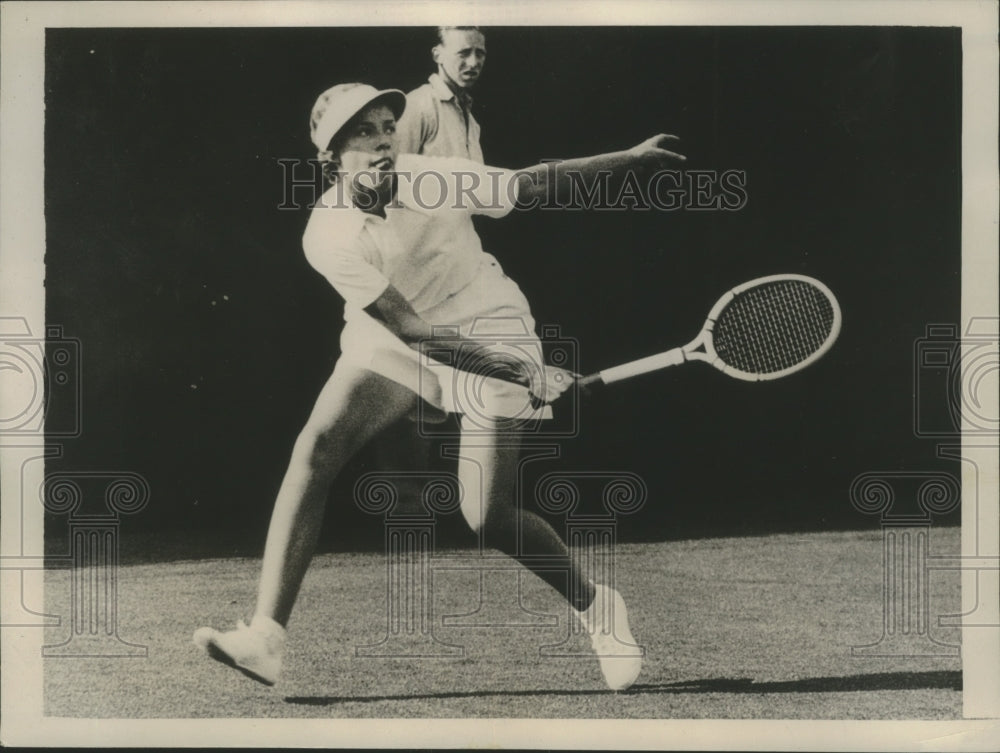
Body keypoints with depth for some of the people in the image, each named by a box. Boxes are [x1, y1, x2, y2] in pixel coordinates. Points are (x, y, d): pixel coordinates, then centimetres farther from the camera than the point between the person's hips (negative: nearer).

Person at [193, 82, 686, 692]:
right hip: (395, 343, 2)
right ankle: (267, 639, -22)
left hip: (488, 330, -1)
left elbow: (531, 184, -2)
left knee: (489, 517, -12)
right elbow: (411, 328, -25)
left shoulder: (435, 180, -21)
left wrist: (630, 158, 3)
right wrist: (522, 372, -33)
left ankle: (593, 605, 15)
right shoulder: (327, 236, -21)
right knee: (316, 447, -22)